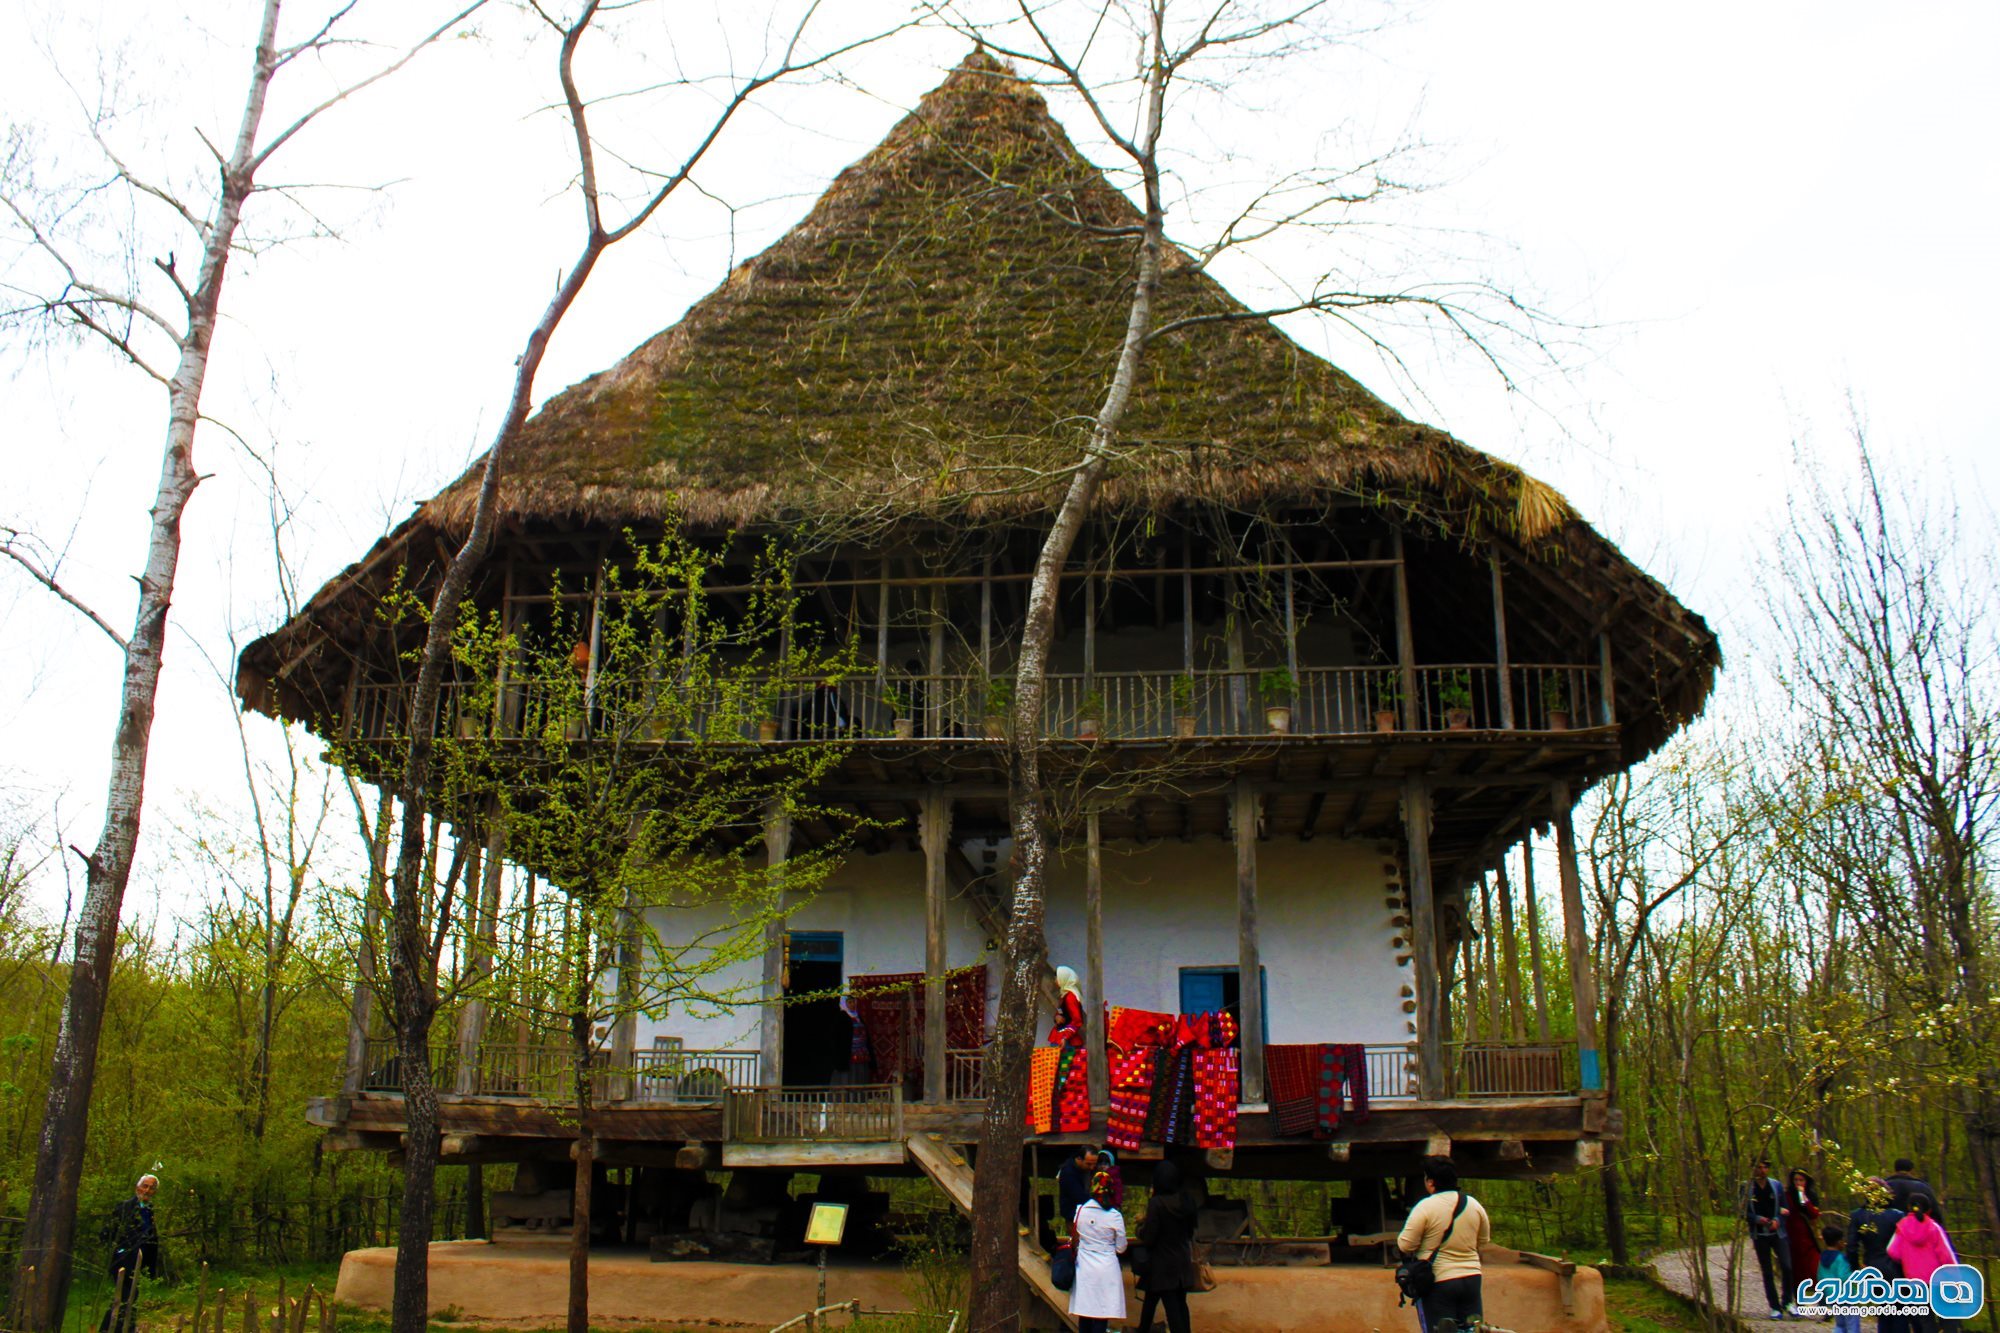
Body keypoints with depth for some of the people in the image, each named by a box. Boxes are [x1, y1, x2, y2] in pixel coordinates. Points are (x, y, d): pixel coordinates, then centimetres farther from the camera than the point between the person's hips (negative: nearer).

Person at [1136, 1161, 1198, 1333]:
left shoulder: (1156, 1203, -19)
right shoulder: (1186, 1201, -1)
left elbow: (1148, 1237, -17)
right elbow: (1190, 1232, 10)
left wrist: (1140, 1226, 1)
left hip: (1162, 1263, -5)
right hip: (1183, 1262, 5)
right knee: (1180, 1304, 12)